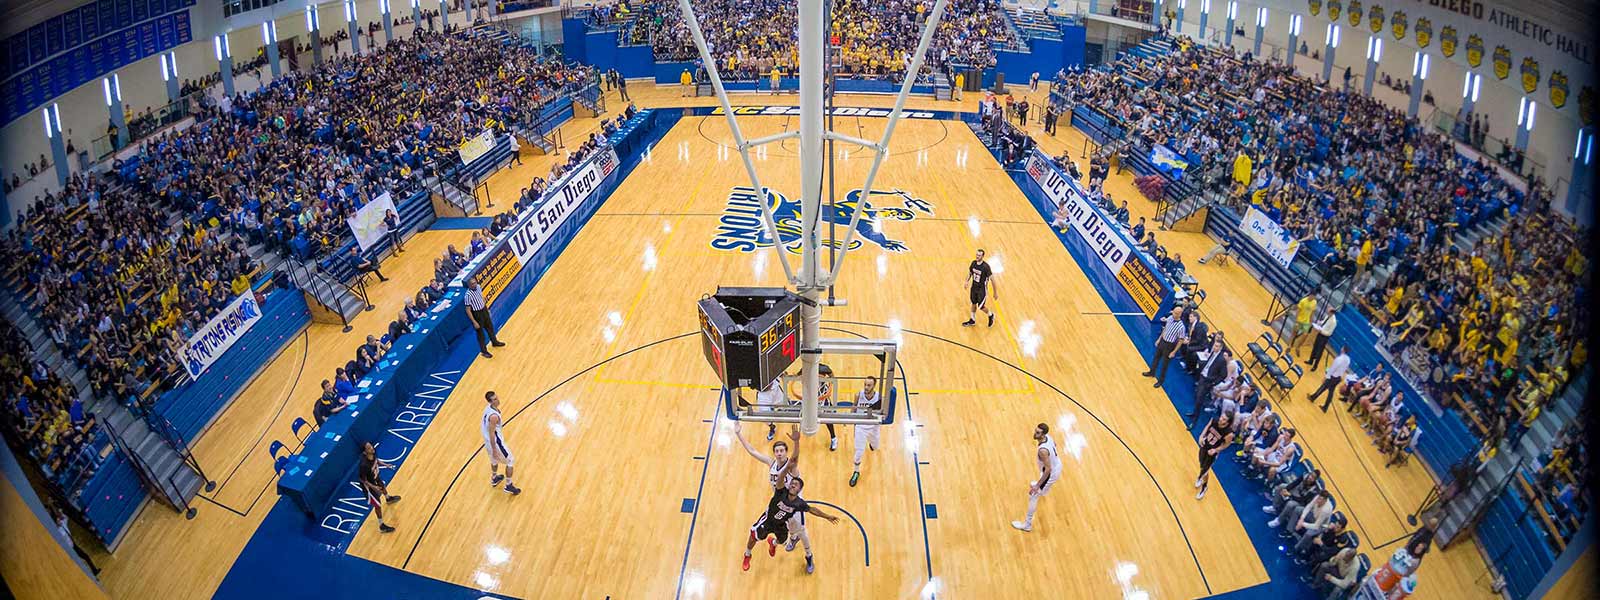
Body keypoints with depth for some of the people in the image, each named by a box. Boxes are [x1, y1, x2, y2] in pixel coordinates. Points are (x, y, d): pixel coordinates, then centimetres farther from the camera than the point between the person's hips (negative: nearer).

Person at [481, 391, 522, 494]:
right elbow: (491, 434, -27)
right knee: (511, 461, 9)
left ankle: (494, 478, 56)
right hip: (495, 442, -9)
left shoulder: (488, 408, -4)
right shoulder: (494, 416, -32)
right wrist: (494, 450, -20)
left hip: (487, 441, 9)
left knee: (495, 459, 34)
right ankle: (508, 486, 17)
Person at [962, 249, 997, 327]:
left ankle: (991, 315, 34)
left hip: (982, 289, -6)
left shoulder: (985, 267, -27)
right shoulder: (973, 263, -8)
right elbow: (970, 272, 9)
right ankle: (972, 320, 39)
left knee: (981, 306, 4)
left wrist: (995, 292, -15)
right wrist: (967, 281, -9)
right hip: (974, 287, 6)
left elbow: (992, 279, -20)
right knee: (973, 303, 19)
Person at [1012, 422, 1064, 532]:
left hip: (1051, 473, -9)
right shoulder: (1047, 436, -15)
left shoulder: (1042, 450, -40)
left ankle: (1027, 525, 9)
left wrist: (1037, 485, -29)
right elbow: (1054, 444, 9)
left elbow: (1048, 470, -34)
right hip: (1057, 465, 9)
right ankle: (1041, 485, 80)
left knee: (1033, 497, 1)